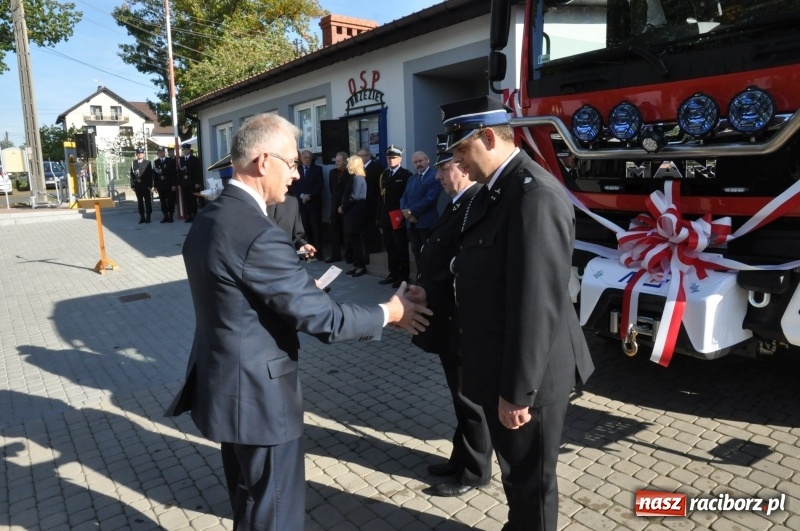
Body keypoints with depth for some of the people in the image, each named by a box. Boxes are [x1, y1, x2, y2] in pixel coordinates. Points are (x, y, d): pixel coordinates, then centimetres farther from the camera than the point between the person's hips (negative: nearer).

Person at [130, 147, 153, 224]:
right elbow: (132, 175, 6)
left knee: (147, 201, 0)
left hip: (145, 185, -2)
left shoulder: (147, 162, 2)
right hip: (137, 185, 2)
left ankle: (148, 217, 6)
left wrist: (150, 185, -9)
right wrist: (133, 185, 0)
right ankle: (142, 217, 9)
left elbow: (150, 175, -2)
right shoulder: (133, 163, 9)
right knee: (140, 201, 5)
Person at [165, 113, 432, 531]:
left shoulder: (210, 217, 3)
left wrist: (302, 289, 11)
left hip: (224, 385, 10)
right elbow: (322, 318, -23)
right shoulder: (258, 233, -27)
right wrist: (389, 313, -9)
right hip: (258, 396, -10)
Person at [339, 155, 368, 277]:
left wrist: (343, 208, -8)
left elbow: (353, 197, -19)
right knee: (352, 239, 11)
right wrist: (343, 207, 3)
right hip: (352, 213, 9)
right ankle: (357, 264, 17)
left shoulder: (357, 178, -14)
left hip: (355, 213, -9)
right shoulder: (355, 177, 16)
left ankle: (361, 266, 2)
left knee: (355, 239, -4)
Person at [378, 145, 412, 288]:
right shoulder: (384, 175, 15)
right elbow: (382, 197, 11)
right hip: (386, 217, 6)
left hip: (399, 217, -6)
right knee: (390, 248, 11)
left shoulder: (406, 175, -5)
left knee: (401, 248, 2)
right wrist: (381, 217, 9)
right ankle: (393, 274, 20)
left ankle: (403, 276, 9)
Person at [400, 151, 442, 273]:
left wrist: (411, 212, -14)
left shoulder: (435, 176, -7)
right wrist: (405, 211, -8)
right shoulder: (411, 178, 20)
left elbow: (430, 198, -17)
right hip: (412, 222, 7)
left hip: (427, 222, -7)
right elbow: (404, 197, 13)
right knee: (416, 251, 12)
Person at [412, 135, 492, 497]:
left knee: (470, 398, 9)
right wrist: (423, 290, 1)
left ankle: (475, 471, 28)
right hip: (450, 320, 10)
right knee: (461, 396, 22)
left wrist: (422, 293, -19)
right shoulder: (459, 204, 9)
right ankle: (461, 458, 40)